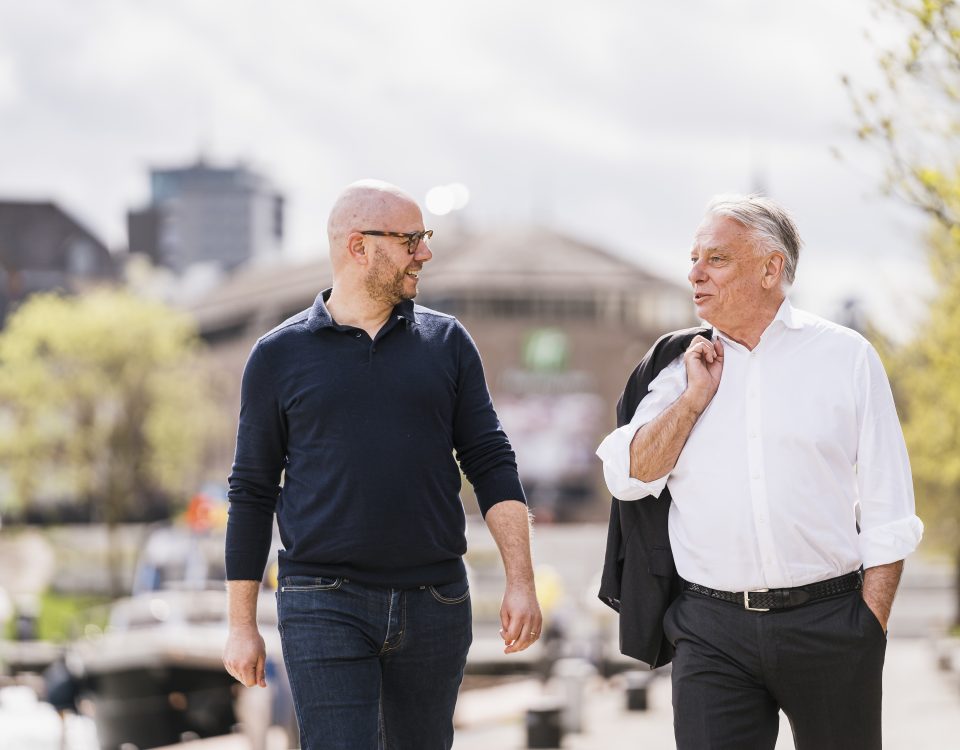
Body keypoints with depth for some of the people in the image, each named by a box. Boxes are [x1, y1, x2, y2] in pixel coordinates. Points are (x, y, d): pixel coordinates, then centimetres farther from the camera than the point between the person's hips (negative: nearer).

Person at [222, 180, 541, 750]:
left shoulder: (446, 343, 8)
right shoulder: (280, 356, 3)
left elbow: (491, 464, 6)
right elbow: (252, 493, 6)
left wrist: (521, 582, -5)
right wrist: (242, 625, 4)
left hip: (436, 600, 3)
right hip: (325, 607, -2)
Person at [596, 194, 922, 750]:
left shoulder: (847, 356, 4)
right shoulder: (679, 365, 11)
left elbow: (887, 514, 3)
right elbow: (629, 476, 2)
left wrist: (872, 628, -3)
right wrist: (694, 398, -5)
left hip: (826, 619, -1)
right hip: (711, 631, 1)